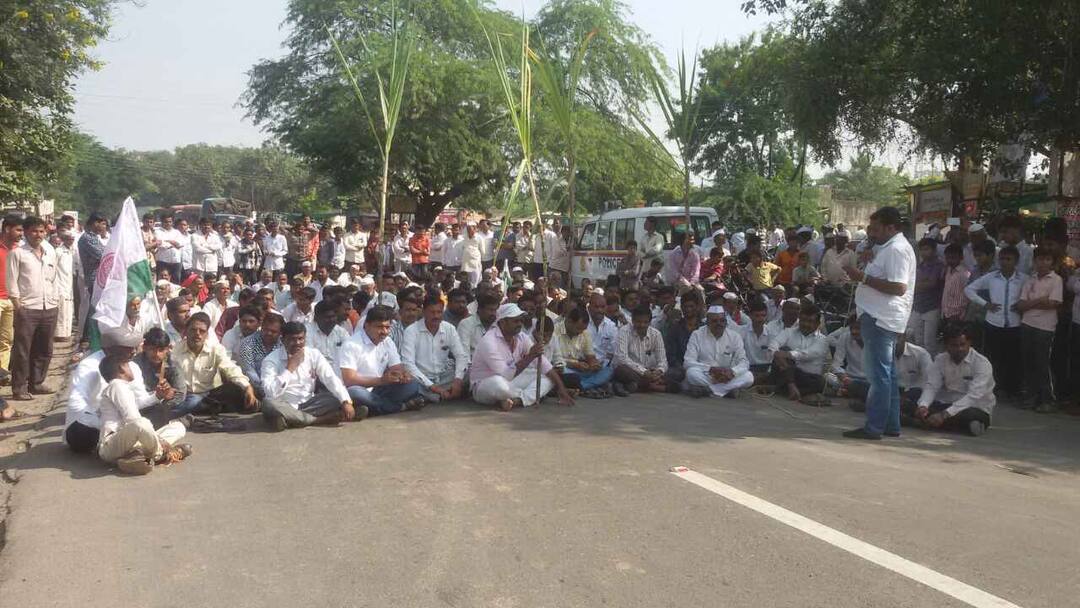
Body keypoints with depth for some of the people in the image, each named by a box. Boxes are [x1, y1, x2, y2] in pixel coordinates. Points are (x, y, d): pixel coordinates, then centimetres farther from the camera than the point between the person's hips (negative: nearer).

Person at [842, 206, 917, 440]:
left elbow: (898, 287, -23)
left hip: (881, 318, -11)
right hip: (880, 317, 11)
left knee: (879, 374, -7)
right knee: (887, 373, 14)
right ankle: (891, 425, 22)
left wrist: (864, 278, -20)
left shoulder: (896, 249, -14)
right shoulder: (890, 247, 19)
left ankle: (874, 427, -4)